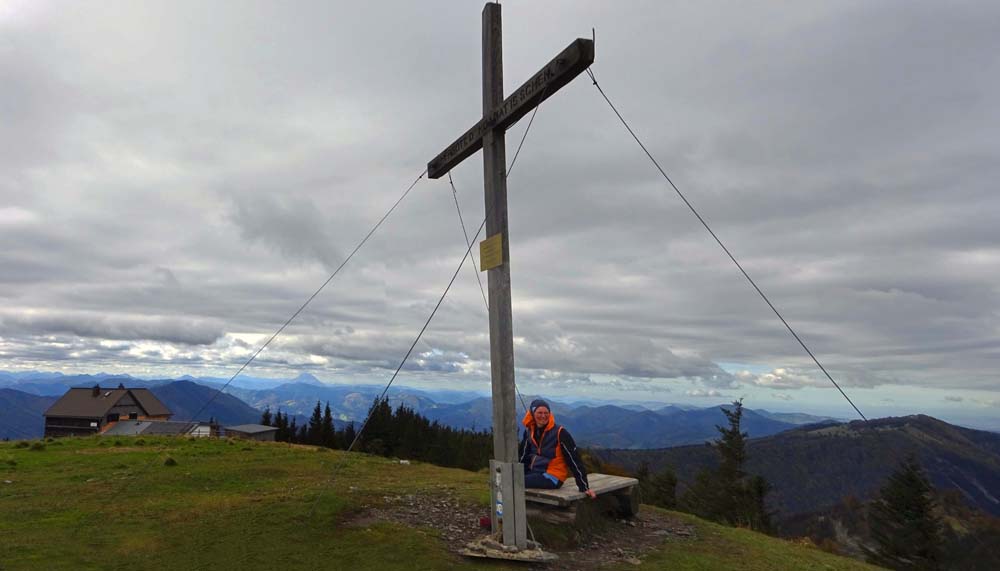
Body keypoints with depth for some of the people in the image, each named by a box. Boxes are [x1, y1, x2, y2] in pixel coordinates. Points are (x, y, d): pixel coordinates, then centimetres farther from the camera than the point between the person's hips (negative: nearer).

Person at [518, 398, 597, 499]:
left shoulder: (559, 432, -13)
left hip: (553, 477, -6)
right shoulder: (529, 432, 5)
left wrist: (584, 487, -14)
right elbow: (522, 455, 13)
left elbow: (574, 460, -12)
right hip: (534, 472, 7)